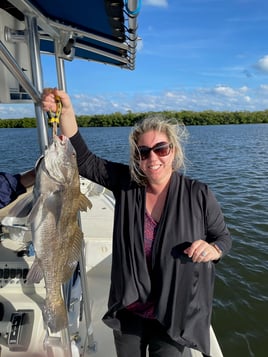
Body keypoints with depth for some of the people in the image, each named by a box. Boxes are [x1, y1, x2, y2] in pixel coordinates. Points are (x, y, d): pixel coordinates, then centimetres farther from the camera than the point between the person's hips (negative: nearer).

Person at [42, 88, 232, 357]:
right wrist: (66, 111, -25)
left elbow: (223, 236, -2)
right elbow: (84, 160, -14)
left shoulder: (198, 195, -14)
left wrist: (213, 249, -24)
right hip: (127, 309, 3)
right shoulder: (126, 183, -10)